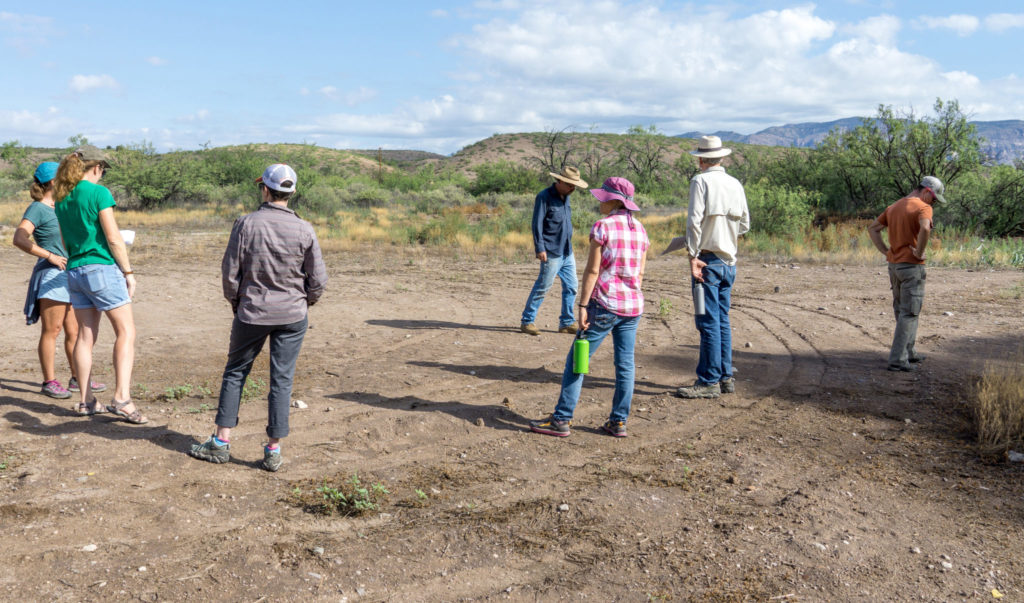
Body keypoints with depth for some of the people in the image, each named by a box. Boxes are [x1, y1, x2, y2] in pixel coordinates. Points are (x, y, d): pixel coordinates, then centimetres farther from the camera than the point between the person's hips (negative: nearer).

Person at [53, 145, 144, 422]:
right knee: (126, 331, -3)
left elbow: (66, 242, 19)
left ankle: (86, 401, 14)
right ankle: (122, 398, -14)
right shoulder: (98, 192, -10)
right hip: (102, 268, -7)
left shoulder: (62, 198, 12)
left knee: (86, 336, 10)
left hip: (74, 272, 7)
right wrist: (128, 272, -7)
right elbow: (114, 238, -13)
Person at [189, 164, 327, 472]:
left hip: (251, 313, 0)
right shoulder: (304, 230, -6)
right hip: (292, 316, 0)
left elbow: (230, 272, -4)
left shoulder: (246, 224, -8)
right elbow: (318, 279, -2)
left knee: (235, 372, 16)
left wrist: (235, 302, 14)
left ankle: (221, 441, 19)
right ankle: (273, 450, 8)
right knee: (282, 380, 5)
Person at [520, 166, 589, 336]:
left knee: (571, 287, 8)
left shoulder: (565, 197, 15)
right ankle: (527, 321, 6)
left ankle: (567, 322, 17)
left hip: (567, 252, 8)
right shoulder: (544, 197, -9)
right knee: (542, 287, -4)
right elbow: (537, 224, -13)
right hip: (552, 253, -8)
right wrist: (540, 248, -18)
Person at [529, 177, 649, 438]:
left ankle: (562, 419, 4)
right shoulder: (640, 229, 9)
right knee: (625, 363, 10)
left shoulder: (602, 227, -10)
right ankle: (619, 421, 14)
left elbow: (592, 270, -12)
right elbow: (639, 273, 12)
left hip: (605, 304, -6)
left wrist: (583, 305, -10)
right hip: (633, 306, 7)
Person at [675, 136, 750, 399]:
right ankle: (726, 377, 18)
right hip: (729, 261, 7)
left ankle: (709, 381, -3)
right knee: (723, 320, 13)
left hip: (708, 260, -7)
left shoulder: (701, 181, -7)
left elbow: (694, 221, -16)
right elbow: (745, 225, 14)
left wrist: (693, 256, -15)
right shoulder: (735, 184, 10)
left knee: (709, 321, -5)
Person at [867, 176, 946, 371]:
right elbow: (925, 228, -33)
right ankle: (897, 359, -5)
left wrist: (886, 251, 9)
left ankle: (908, 352, 28)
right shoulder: (923, 207, -12)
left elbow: (872, 229, 16)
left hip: (894, 265, 8)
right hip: (912, 266, -8)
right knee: (909, 314, -3)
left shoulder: (893, 207, 13)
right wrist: (920, 252, -19)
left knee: (902, 311, 18)